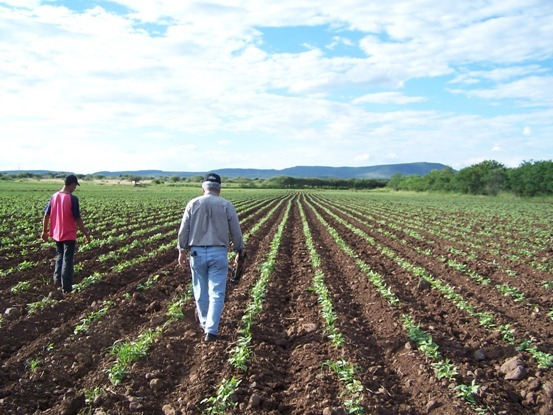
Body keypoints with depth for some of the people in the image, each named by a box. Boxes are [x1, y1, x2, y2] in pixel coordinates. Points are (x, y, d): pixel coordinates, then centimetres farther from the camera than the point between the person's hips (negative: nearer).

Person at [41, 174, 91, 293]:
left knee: (59, 256, 25)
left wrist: (44, 231, 16)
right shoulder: (72, 198, -17)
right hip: (69, 235, -5)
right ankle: (66, 287, 6)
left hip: (57, 234, 6)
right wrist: (86, 234, -8)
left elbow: (46, 215, 6)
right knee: (67, 260, 3)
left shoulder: (54, 196, 0)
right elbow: (77, 219, -16)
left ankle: (57, 279, 21)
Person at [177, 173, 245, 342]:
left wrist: (182, 250, 11)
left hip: (197, 252, 2)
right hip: (218, 253, -1)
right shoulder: (226, 205, -3)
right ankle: (211, 330, -5)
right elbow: (236, 231, 1)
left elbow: (184, 229, 1)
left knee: (201, 291, 17)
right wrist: (239, 250, 14)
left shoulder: (193, 204, -1)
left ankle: (205, 322, 33)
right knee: (217, 293, 1)